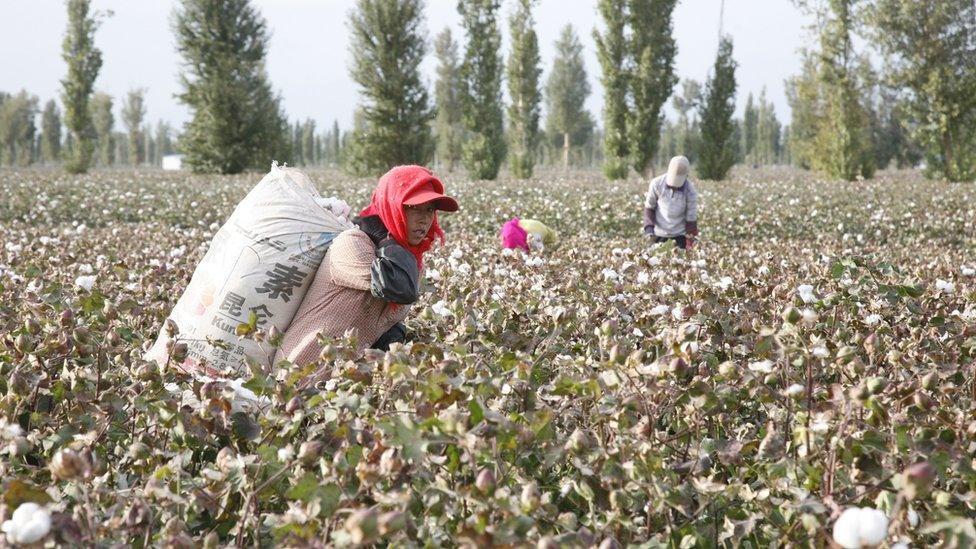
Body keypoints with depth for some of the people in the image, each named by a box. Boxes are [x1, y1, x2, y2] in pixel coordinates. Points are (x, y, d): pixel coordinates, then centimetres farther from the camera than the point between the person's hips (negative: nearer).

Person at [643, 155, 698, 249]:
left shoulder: (690, 191, -13)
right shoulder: (656, 184, -11)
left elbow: (691, 218, -8)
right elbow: (649, 207, 2)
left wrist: (690, 243, -10)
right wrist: (648, 227, -12)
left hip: (680, 233, -1)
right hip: (659, 231, 1)